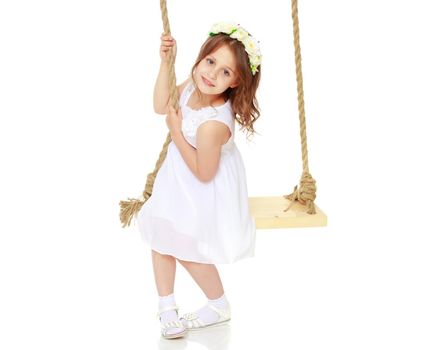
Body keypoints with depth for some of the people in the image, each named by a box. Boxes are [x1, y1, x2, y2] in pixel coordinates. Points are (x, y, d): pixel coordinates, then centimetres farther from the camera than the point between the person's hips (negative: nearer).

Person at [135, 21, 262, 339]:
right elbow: (161, 106, 0)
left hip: (202, 193, -8)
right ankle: (167, 305, 37)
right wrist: (166, 62, -10)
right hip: (178, 182, 9)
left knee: (187, 251, 12)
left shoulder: (212, 124, -39)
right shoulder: (195, 85, -16)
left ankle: (220, 307, 37)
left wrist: (176, 131, -26)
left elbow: (203, 172, -27)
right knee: (161, 237, 20)